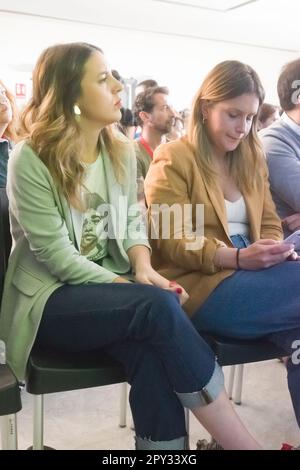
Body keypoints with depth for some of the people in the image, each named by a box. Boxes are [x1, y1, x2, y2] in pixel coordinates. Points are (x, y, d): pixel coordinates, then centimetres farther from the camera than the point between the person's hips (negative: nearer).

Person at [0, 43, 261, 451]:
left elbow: (133, 224, 8)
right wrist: (130, 287, -21)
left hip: (108, 287, 5)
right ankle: (243, 442, -20)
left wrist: (143, 270, -13)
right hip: (51, 298, -4)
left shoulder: (121, 151, 7)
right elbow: (55, 254, -16)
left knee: (149, 347, -31)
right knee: (158, 306, -31)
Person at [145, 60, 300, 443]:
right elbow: (171, 242, -10)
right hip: (201, 286, -6)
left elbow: (268, 222, 18)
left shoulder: (252, 158, 19)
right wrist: (238, 257, -23)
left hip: (248, 275, 6)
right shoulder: (172, 160, -3)